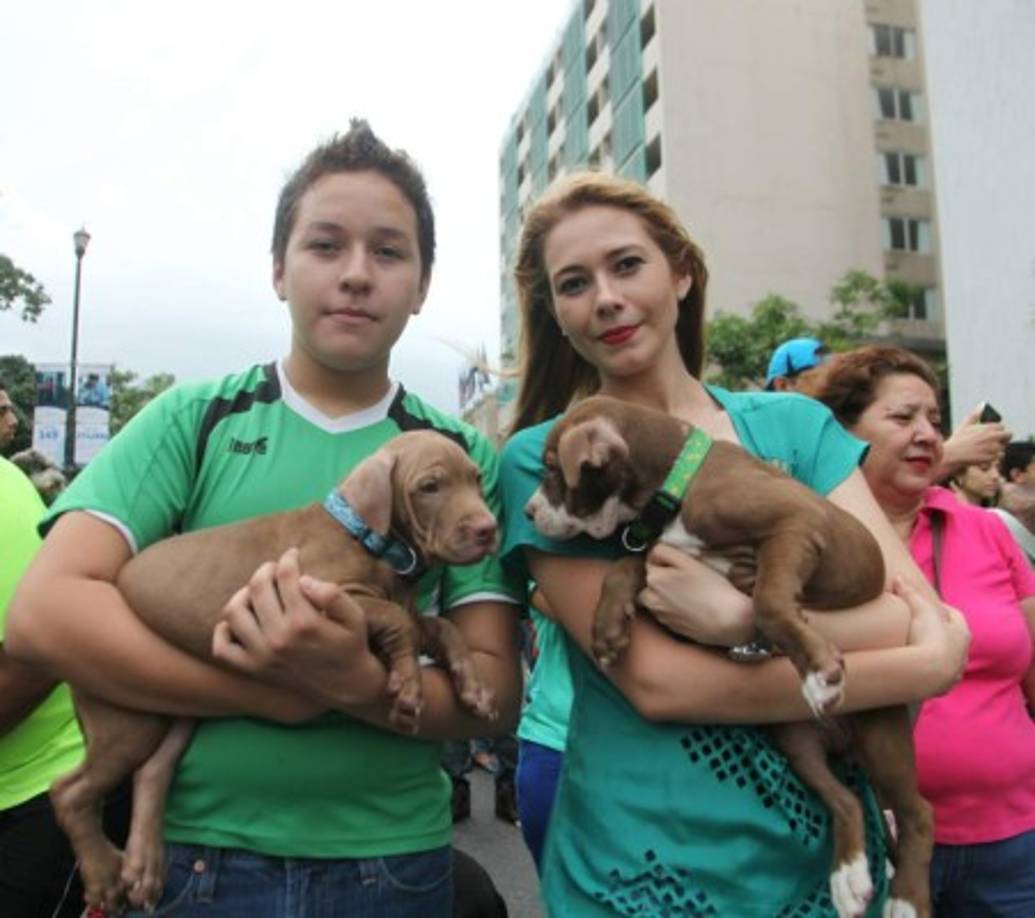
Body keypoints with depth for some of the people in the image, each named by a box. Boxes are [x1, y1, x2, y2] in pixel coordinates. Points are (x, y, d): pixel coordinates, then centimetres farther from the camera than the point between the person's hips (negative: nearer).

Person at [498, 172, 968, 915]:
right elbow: (653, 681, -20)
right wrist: (929, 666, -16)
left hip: (829, 847, 3)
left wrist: (742, 617, -24)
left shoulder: (795, 425, -1)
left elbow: (920, 616, -9)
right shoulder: (543, 461, -10)